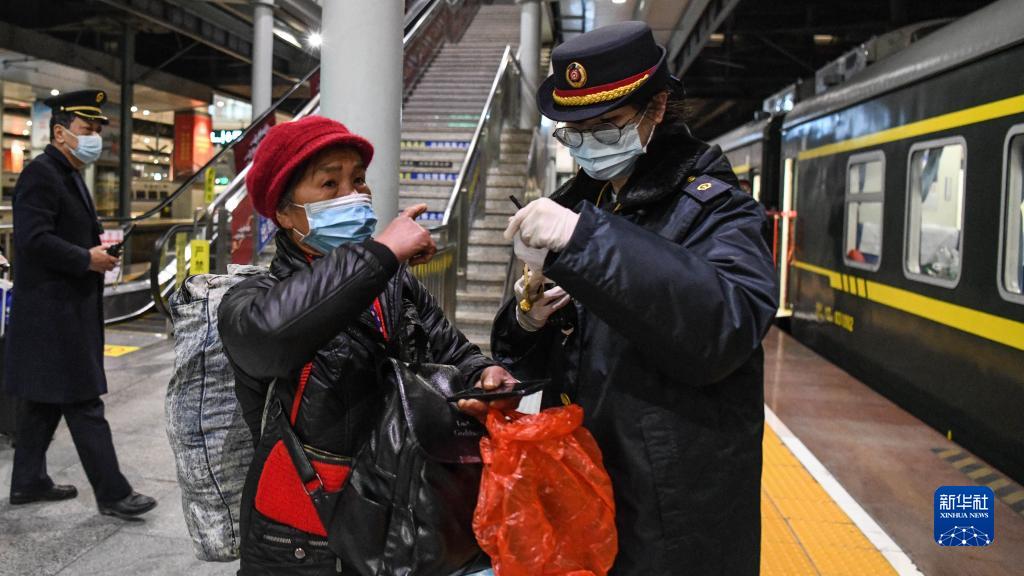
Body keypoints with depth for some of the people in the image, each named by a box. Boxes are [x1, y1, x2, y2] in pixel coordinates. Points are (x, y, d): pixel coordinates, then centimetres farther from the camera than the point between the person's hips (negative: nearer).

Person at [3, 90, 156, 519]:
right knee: (84, 403, -6)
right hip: (53, 311, -10)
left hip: (62, 310, 10)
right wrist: (87, 259, -17)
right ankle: (112, 492, -1)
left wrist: (97, 249, 9)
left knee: (44, 400, 16)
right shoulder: (40, 174, -14)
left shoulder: (70, 176, 17)